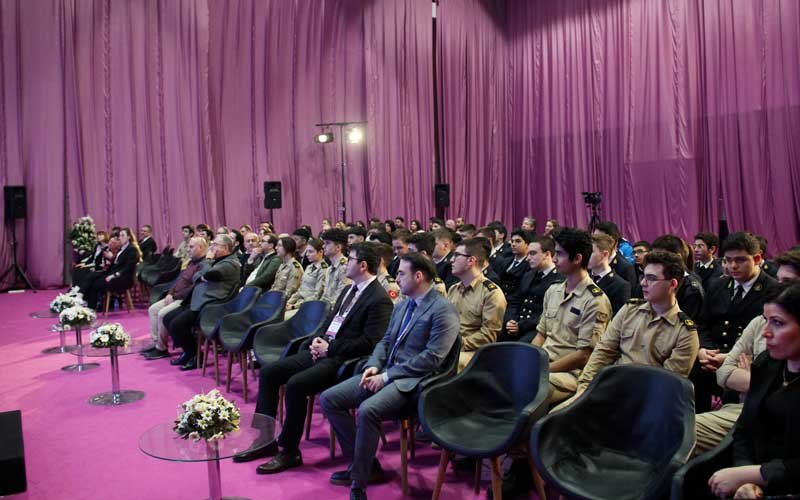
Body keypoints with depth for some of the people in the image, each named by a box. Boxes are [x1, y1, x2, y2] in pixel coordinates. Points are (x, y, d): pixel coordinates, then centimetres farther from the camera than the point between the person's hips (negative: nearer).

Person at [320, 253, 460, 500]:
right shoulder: (401, 305, 16)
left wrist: (387, 375, -17)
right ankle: (361, 462, 8)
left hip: (413, 380, -9)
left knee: (367, 411, -33)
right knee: (329, 399, -3)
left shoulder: (443, 310, -11)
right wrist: (373, 366, -3)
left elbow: (432, 358, -18)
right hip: (386, 372, 9)